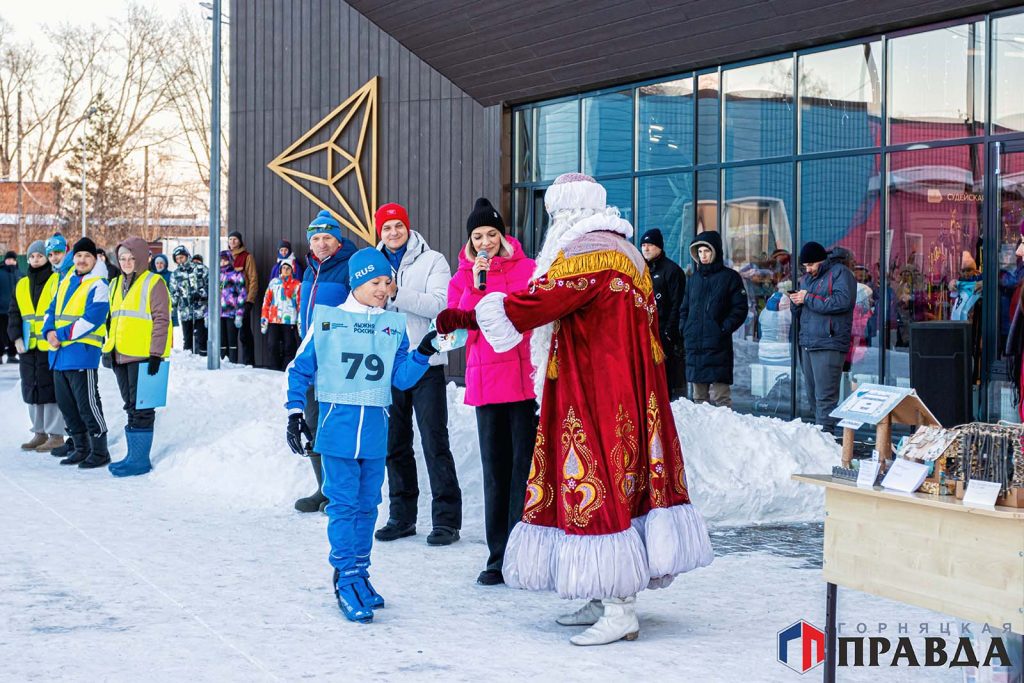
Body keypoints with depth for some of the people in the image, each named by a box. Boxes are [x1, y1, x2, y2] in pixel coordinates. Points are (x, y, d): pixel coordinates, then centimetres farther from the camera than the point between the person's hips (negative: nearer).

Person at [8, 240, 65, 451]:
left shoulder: (58, 281, -4)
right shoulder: (22, 285, 13)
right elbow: (14, 314, 13)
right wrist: (16, 337, -1)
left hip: (51, 347, -6)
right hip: (28, 347, 6)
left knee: (51, 388, -4)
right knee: (32, 388, 10)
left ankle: (56, 434, 2)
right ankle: (40, 432, 20)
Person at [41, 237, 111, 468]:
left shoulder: (98, 286, -8)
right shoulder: (66, 282, 17)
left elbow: (90, 321, -17)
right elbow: (52, 310, 18)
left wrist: (60, 334, -15)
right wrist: (49, 331, -3)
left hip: (82, 353, -8)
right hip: (59, 354, 8)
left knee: (87, 403, -6)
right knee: (66, 404, 13)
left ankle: (100, 451, 1)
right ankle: (81, 448, 23)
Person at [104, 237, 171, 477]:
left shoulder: (154, 283, -6)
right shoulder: (116, 284, 17)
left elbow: (161, 320, -11)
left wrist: (156, 353, -16)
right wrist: (109, 348, 18)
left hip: (143, 356, -8)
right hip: (121, 356, 8)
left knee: (141, 409, -5)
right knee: (131, 407, 12)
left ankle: (140, 459, -2)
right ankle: (134, 455, 17)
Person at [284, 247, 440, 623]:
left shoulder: (394, 325, 9)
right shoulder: (327, 320, 0)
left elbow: (401, 378, 6)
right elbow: (300, 370, 6)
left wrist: (424, 352, -8)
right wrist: (295, 412, 1)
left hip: (375, 428, 4)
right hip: (337, 426, -4)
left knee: (367, 504, 10)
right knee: (343, 503, -4)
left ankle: (359, 572, 21)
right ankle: (347, 579, 1)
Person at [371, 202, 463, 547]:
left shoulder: (432, 261, 0)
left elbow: (438, 305, -14)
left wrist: (396, 293, -21)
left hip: (425, 363, -5)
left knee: (435, 442, -5)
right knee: (395, 444, 10)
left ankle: (446, 518, -1)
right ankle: (402, 515, 19)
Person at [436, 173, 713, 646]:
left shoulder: (586, 256, -16)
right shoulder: (622, 251, 17)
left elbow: (533, 304, -21)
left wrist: (460, 318, -16)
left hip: (597, 401, -10)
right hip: (628, 396, 10)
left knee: (600, 485, -7)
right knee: (616, 482, 12)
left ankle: (620, 615, -4)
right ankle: (607, 599, 20)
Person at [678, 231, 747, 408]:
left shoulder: (730, 277, 2)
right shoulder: (695, 277, 17)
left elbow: (740, 309, -3)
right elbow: (685, 307, 23)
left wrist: (725, 329, -12)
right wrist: (684, 328, 7)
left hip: (718, 346, -6)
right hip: (694, 345, 6)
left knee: (720, 396, -10)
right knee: (699, 395, 10)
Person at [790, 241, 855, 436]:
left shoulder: (840, 273, -4)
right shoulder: (807, 278, 21)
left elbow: (842, 301, -20)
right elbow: (799, 313, 27)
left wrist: (808, 299, -13)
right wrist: (797, 303, 2)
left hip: (828, 345, -8)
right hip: (807, 344, 8)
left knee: (825, 398, -12)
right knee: (812, 396, 11)